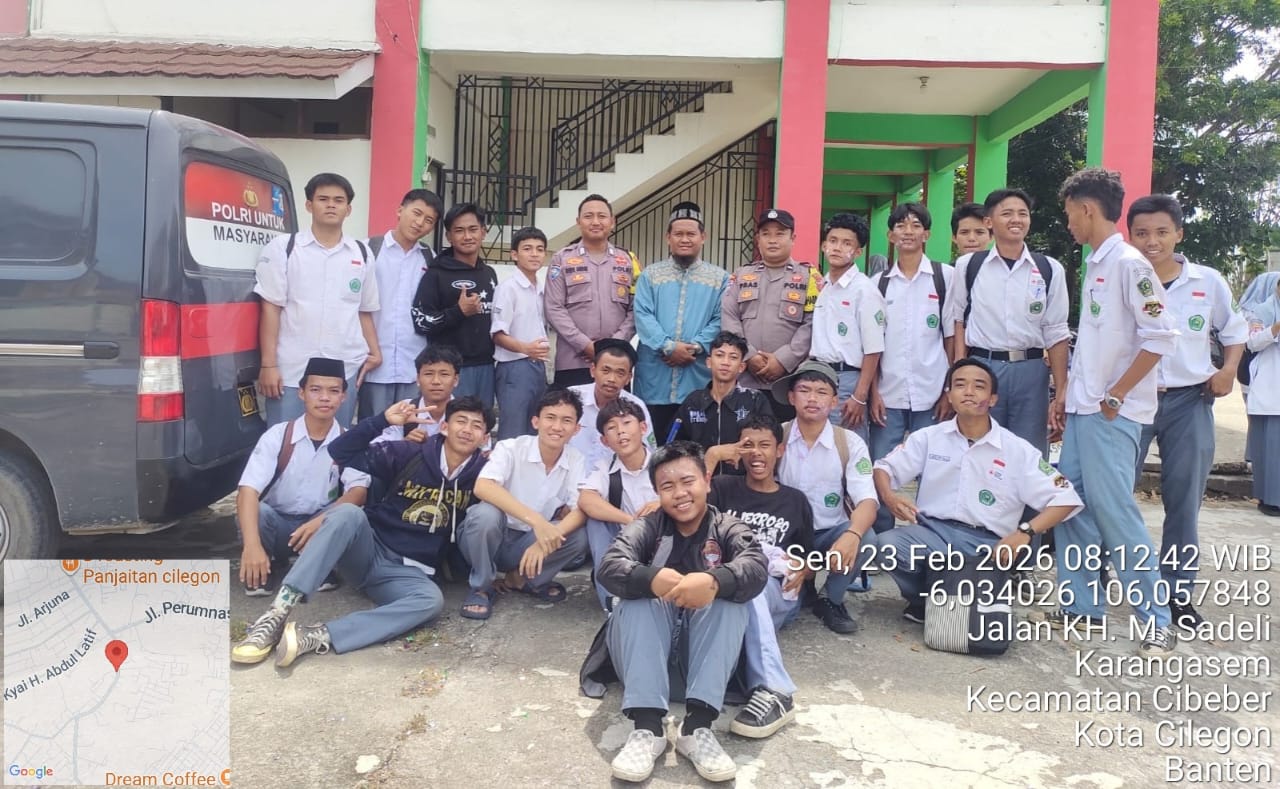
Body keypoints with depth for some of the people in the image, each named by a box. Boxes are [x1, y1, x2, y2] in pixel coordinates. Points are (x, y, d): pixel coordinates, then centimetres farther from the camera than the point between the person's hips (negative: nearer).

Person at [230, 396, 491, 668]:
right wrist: (384, 419, -17)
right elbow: (342, 451, -6)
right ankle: (278, 613, -39)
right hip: (368, 550, 0)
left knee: (431, 599, -34)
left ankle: (316, 636, -41)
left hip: (408, 573, 0)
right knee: (348, 512, -33)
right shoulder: (408, 454, -3)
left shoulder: (479, 474, 0)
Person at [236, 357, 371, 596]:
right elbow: (248, 490, -24)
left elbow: (359, 491, -20)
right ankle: (270, 567, -3)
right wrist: (252, 545, -40)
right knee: (258, 512, -33)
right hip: (277, 524, -1)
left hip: (320, 526, 1)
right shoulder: (278, 435, -14)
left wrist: (322, 520, -40)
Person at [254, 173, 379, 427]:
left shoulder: (362, 254, 11)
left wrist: (375, 351, 5)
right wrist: (268, 364, -6)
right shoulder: (283, 247, 2)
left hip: (345, 371, 3)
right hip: (291, 371, -2)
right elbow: (270, 308, -1)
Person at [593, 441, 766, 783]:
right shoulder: (646, 528, 0)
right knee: (637, 598, -26)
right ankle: (647, 726, -39)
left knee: (732, 597, -25)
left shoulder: (729, 529, -1)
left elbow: (756, 569, -23)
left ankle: (698, 725, -36)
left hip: (708, 645, 0)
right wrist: (652, 579, -43)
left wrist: (714, 581, -46)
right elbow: (609, 567, -21)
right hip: (651, 643, 0)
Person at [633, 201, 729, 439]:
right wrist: (668, 347, -15)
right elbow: (643, 316, -2)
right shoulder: (650, 275, 9)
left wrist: (695, 347, -15)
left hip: (698, 381, 0)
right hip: (655, 380, 0)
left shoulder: (720, 278, 10)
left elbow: (720, 321, 0)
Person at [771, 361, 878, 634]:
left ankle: (830, 599, -1)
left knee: (865, 540, -30)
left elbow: (867, 500, -16)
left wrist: (852, 534, -39)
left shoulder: (850, 443, -6)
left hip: (830, 534, 1)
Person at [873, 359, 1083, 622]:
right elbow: (884, 467, 10)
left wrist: (1024, 532, -20)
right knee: (886, 546, -29)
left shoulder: (1018, 450, 1)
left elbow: (1065, 499, -2)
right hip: (933, 530, 1)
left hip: (986, 542, -1)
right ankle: (927, 598, 5)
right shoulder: (928, 437, 7)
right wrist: (889, 496, -15)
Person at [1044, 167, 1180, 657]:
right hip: (1082, 409, 9)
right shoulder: (1094, 266, 14)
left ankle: (1156, 621, 4)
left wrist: (1114, 396, -15)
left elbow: (1160, 336, -17)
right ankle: (1080, 605, 19)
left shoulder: (1128, 263, -11)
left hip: (1111, 413, -9)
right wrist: (1070, 394, 15)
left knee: (1113, 510, -8)